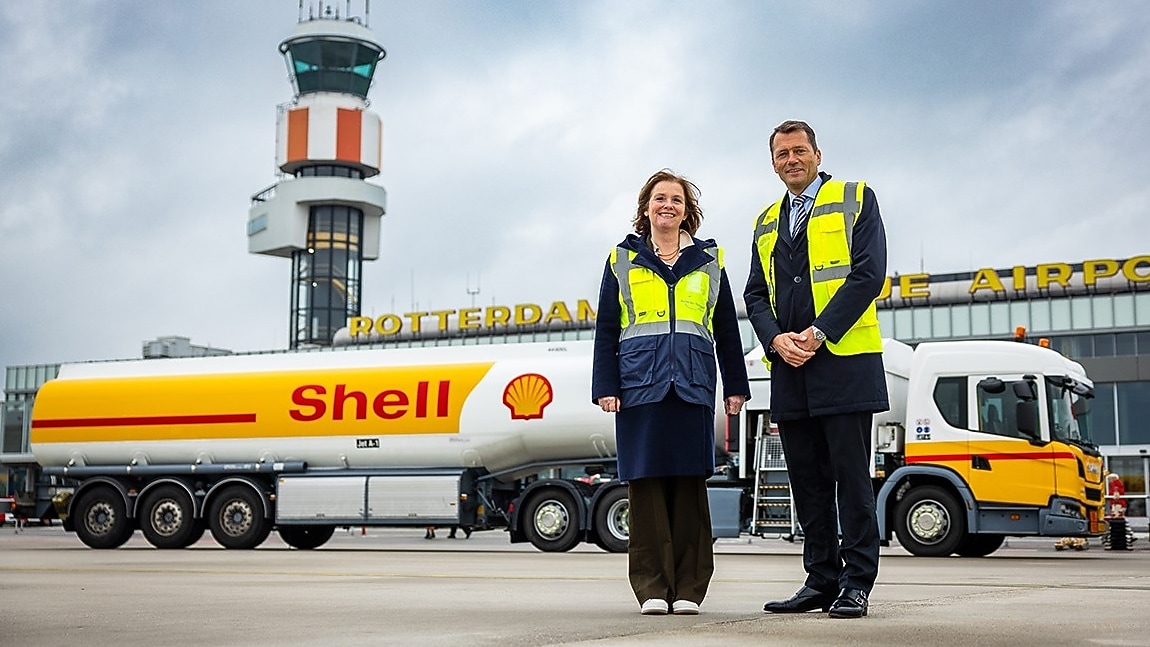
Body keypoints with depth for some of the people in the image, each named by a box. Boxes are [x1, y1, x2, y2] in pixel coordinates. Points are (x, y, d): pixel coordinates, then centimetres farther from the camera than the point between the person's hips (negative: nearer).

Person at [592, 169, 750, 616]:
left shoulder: (709, 261, 15)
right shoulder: (622, 260, 12)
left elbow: (727, 329, 15)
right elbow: (606, 331, 8)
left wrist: (736, 386, 10)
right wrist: (606, 387, -1)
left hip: (692, 388, 1)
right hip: (640, 386, -1)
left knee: (690, 485, 0)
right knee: (647, 483, -2)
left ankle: (689, 588, 6)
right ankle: (652, 587, 3)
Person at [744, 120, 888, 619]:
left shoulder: (856, 200, 5)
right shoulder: (766, 222, 20)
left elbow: (869, 273, -7)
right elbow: (755, 294, 15)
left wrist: (819, 333, -14)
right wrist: (776, 340, -5)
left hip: (844, 361, -5)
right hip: (789, 371, 5)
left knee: (851, 479, -4)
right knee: (808, 481, 8)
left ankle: (856, 584, 2)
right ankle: (821, 580, 15)